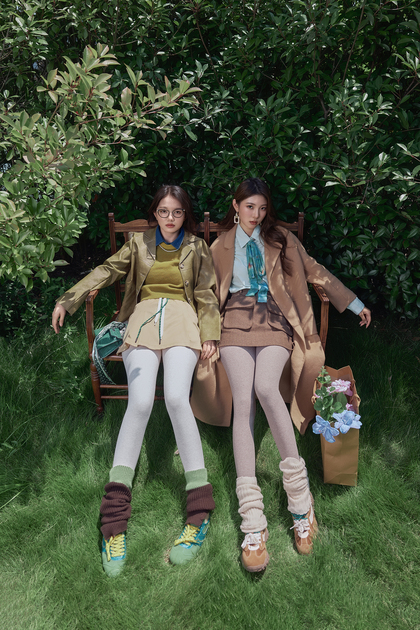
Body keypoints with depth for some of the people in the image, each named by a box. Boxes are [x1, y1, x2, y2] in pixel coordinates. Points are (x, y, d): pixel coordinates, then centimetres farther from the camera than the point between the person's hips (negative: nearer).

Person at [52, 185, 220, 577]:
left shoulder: (196, 248, 20)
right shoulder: (139, 244, 22)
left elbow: (206, 295, 16)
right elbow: (106, 271, 15)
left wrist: (208, 335, 2)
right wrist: (68, 300, 4)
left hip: (181, 320, 0)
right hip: (144, 319, 1)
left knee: (176, 397, -28)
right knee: (140, 402, -25)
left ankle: (200, 511, -21)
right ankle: (114, 520, -24)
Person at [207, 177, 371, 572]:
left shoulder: (280, 240, 20)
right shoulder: (221, 247, 22)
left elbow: (314, 272, 21)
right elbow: (210, 291, 26)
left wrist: (354, 303, 20)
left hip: (274, 321, 0)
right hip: (236, 321, 1)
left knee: (266, 388, -32)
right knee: (243, 401, -22)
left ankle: (298, 492, -19)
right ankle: (253, 523, -25)